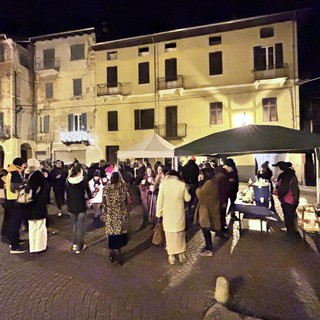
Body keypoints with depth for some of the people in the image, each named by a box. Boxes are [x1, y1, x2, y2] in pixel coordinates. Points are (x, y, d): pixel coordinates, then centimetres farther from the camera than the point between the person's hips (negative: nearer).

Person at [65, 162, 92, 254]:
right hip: (81, 206, -3)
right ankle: (79, 247, 15)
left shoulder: (68, 181, -5)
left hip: (71, 207, 4)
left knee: (74, 225, 21)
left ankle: (74, 244, 27)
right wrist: (89, 198, 15)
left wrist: (69, 204, 16)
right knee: (80, 226, 7)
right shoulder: (83, 181, -14)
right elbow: (88, 192, -5)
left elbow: (66, 194, 3)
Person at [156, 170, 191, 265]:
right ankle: (181, 254, 29)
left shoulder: (163, 184, -12)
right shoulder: (182, 184, -9)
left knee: (170, 235, 12)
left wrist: (159, 213, 3)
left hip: (168, 214, -1)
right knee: (180, 234, 18)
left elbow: (160, 200, -8)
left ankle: (171, 256, 20)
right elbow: (187, 198, 1)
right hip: (179, 214, 2)